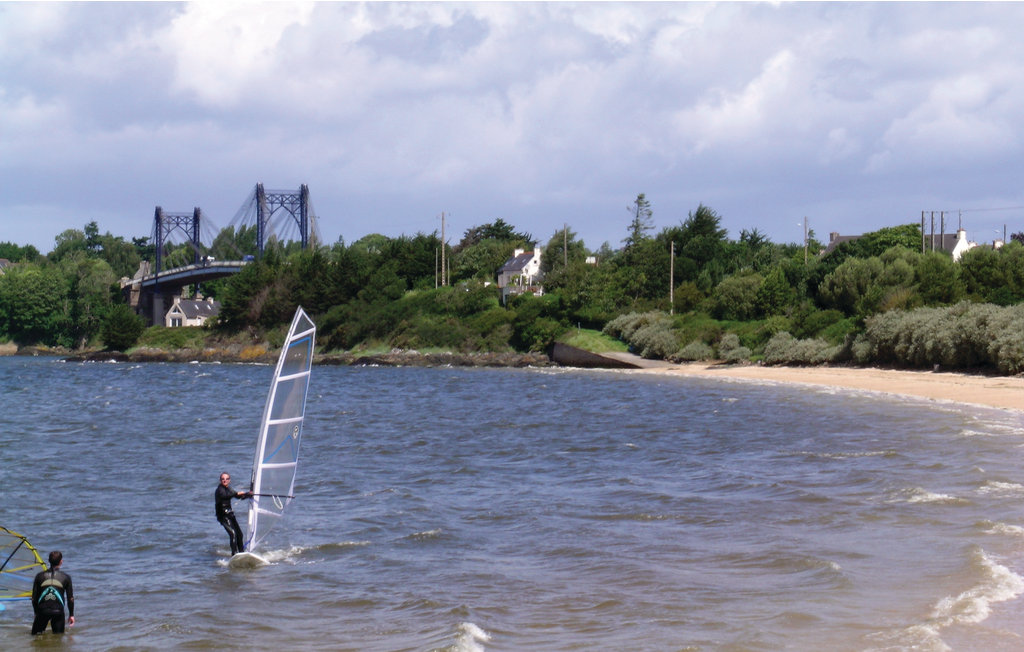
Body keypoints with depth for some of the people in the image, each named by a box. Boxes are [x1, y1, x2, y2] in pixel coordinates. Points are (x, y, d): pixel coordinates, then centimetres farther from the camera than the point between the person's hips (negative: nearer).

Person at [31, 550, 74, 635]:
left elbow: (34, 598, 8)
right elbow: (70, 598, 5)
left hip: (42, 610, 1)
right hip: (58, 611, -1)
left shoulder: (39, 576, 5)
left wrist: (36, 612, 21)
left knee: (35, 634, 13)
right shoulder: (66, 577, 2)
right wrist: (71, 615, 16)